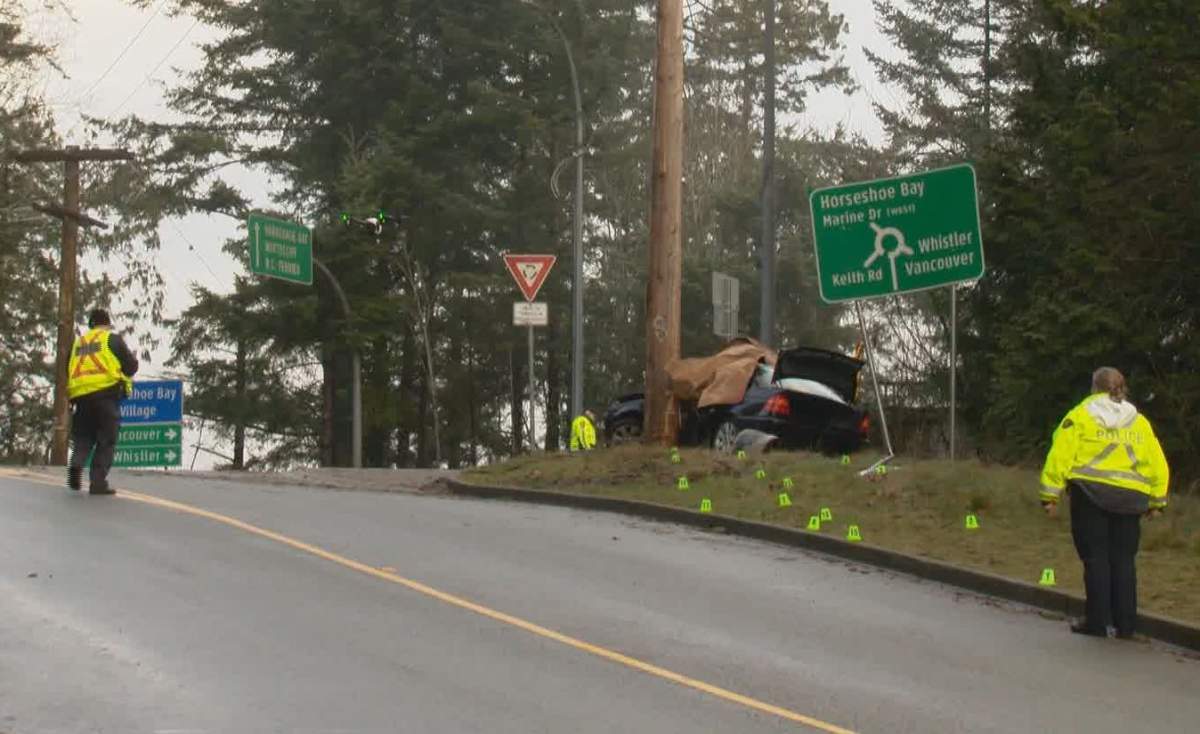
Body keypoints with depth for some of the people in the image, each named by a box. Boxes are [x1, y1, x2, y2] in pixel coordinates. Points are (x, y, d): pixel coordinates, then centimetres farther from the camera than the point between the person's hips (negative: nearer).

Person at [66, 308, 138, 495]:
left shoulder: (78, 342, 20)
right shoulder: (112, 339, 7)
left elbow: (66, 371, 19)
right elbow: (131, 366, 4)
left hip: (80, 394, 4)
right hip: (106, 392, -4)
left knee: (83, 437, 15)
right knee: (106, 441, 1)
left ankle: (76, 463, -15)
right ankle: (98, 482, -8)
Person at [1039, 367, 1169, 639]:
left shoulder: (1080, 415, 2)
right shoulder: (1139, 422, 14)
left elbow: (1060, 456, -5)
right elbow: (1157, 464, 12)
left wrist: (1051, 494, -3)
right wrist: (1157, 501, 18)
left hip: (1090, 495, -3)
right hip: (1129, 498, 3)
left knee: (1095, 559, 1)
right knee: (1123, 561, 9)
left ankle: (1097, 622, 0)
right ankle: (1125, 624, 9)